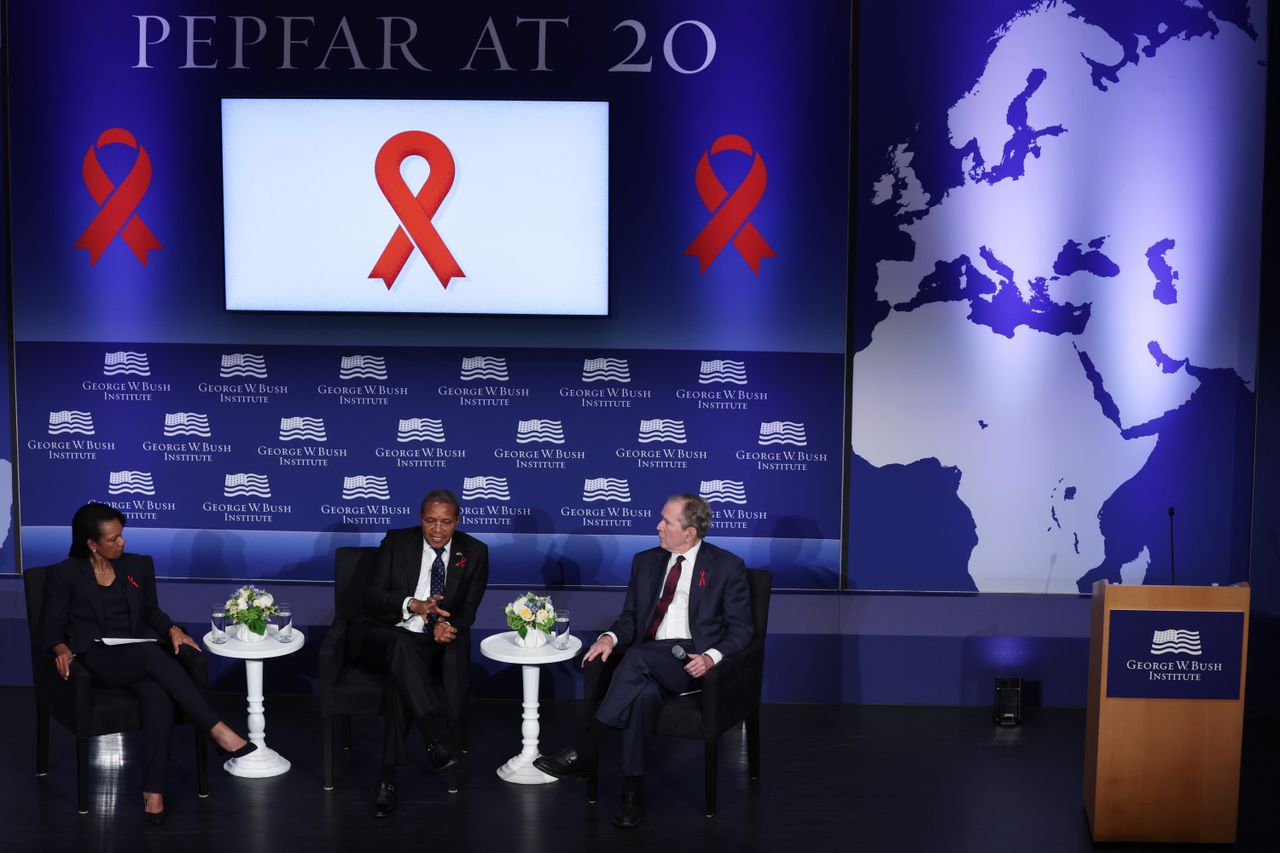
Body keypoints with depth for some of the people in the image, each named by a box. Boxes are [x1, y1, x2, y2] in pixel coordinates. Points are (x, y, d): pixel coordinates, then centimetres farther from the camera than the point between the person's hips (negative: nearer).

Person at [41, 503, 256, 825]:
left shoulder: (138, 566, 15)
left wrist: (172, 629, -3)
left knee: (159, 697, -34)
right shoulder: (64, 575, 4)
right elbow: (52, 625, 3)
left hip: (139, 658, 4)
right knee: (151, 653, -37)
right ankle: (217, 730, -40)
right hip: (97, 660, -3)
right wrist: (61, 649, -20)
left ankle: (153, 791, -36)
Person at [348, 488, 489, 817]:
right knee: (401, 646, -38)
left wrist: (448, 625, -20)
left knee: (403, 676, -34)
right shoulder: (396, 542, 4)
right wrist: (414, 605, -23)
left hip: (432, 645, 0)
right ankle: (440, 739, -46)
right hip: (383, 637, 0)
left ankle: (388, 776, -34)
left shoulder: (474, 552, 7)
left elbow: (469, 608, 4)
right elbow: (372, 596, -4)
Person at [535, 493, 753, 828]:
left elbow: (740, 629, 0)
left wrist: (711, 657, -19)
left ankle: (583, 753, -31)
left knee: (639, 657, -35)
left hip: (693, 662, -3)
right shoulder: (645, 562, 17)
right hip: (648, 663, 4)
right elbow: (630, 618, 18)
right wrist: (610, 637, -6)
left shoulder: (727, 566, 3)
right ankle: (630, 794, -33)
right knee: (645, 692, -35)